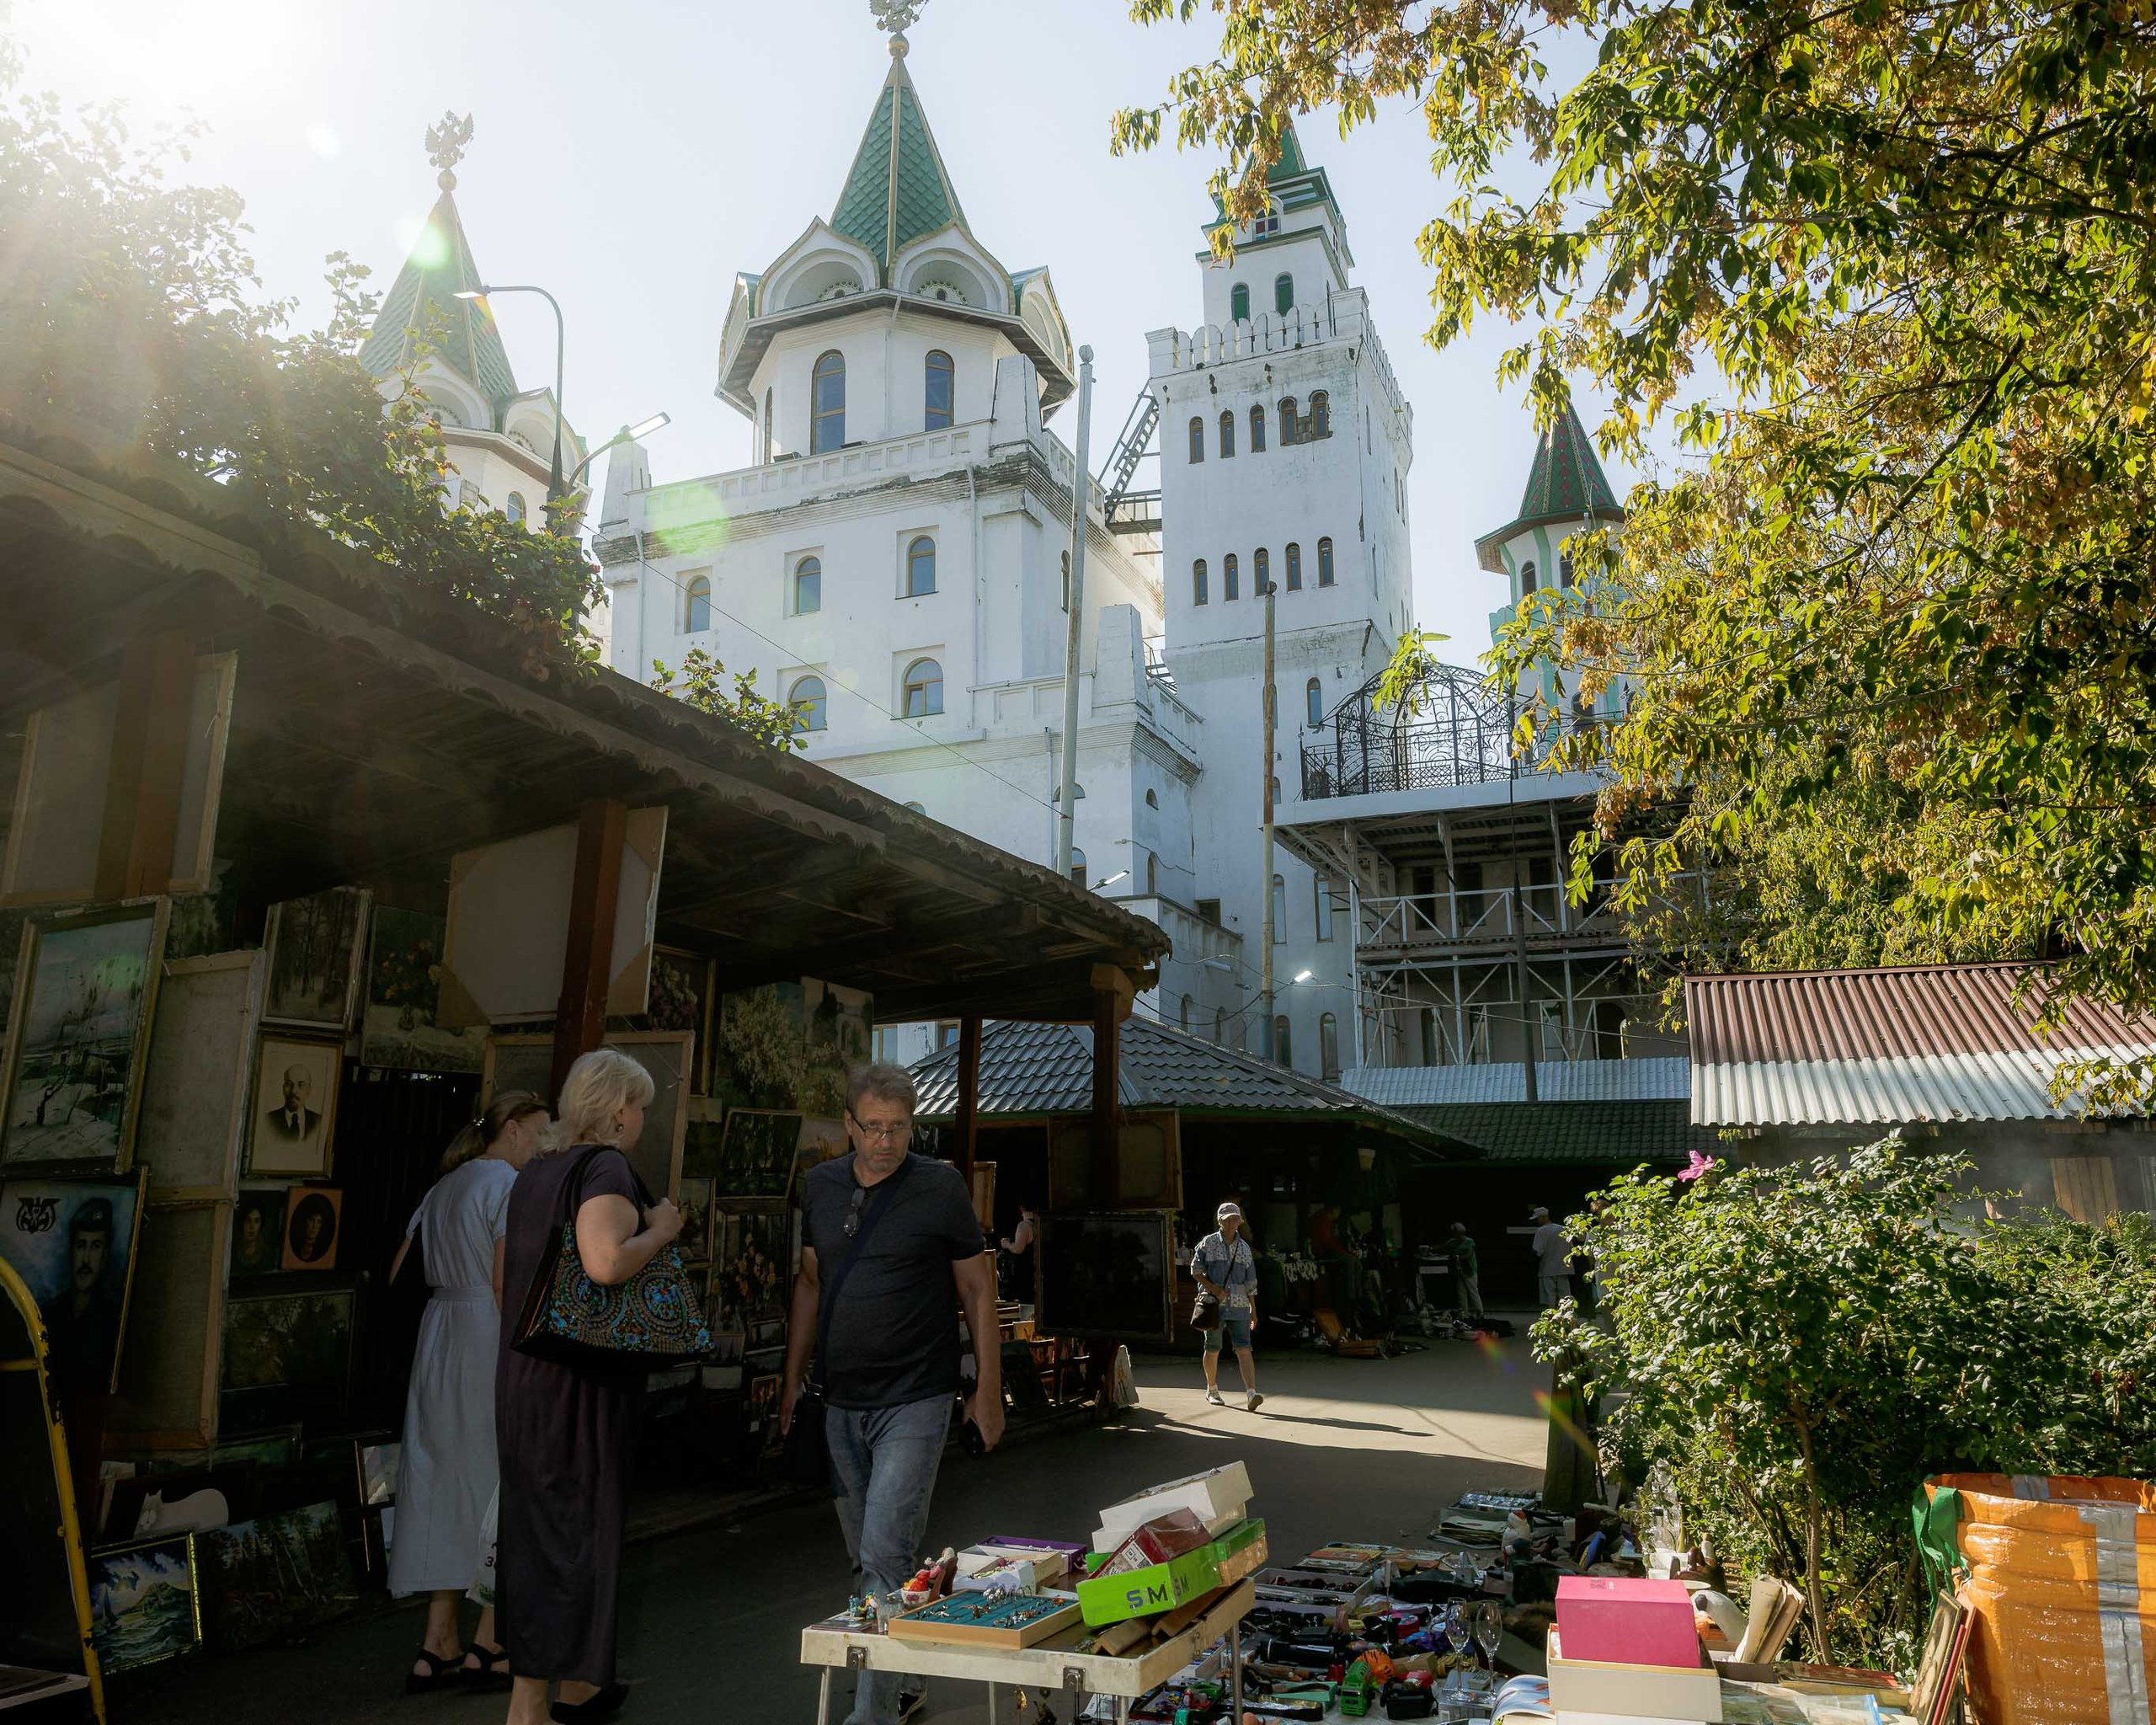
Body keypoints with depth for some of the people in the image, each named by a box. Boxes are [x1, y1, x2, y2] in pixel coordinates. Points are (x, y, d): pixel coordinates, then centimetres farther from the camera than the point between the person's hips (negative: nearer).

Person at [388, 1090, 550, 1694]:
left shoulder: (444, 1186, 16)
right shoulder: (510, 1185, -12)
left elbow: (398, 1270, 17)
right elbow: (507, 1284, -19)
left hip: (439, 1343, 9)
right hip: (493, 1346, -9)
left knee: (449, 1486, 12)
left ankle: (438, 1649, 16)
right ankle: (487, 1645, 8)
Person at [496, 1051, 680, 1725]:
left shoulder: (534, 1172, 13)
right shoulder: (608, 1169, -15)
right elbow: (604, 1262, -32)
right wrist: (660, 1231, -15)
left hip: (521, 1371, 9)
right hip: (581, 1380, -9)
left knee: (535, 1527, 15)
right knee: (579, 1530, 3)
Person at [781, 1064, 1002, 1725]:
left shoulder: (940, 1186, -9)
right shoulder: (820, 1186, 4)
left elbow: (977, 1288, -3)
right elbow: (810, 1285, 14)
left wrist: (988, 1390, -4)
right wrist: (793, 1381, 14)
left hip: (913, 1403, -5)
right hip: (841, 1402, 5)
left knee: (886, 1555, -11)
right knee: (866, 1558, 14)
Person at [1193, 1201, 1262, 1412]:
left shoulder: (1244, 1247, 9)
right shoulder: (1208, 1243, -1)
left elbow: (1250, 1281, 13)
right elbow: (1196, 1270, 0)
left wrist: (1253, 1310, 11)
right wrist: (1214, 1289, -12)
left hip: (1239, 1306, 2)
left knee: (1243, 1349, -10)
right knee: (1213, 1350, 8)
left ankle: (1251, 1394, -18)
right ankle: (1212, 1390, 28)